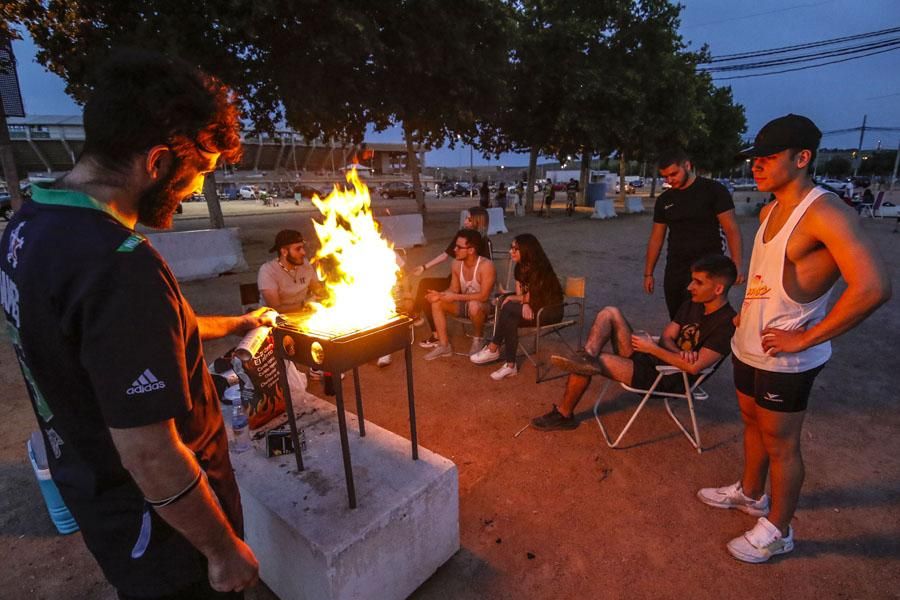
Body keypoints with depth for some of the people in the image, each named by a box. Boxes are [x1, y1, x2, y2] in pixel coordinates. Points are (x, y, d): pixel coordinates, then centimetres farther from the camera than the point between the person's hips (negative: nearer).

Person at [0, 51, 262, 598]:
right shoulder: (118, 265, -35)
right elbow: (151, 457, -31)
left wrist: (229, 326, 18)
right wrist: (224, 549, -16)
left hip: (92, 489, 8)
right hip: (160, 527, -8)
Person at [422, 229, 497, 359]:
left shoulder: (486, 266, -26)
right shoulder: (456, 264, -6)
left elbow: (483, 296, -29)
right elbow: (453, 290, 2)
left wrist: (455, 297, -29)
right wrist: (440, 295, -20)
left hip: (484, 306, -6)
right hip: (465, 304, 7)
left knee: (474, 306, -40)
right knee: (436, 302, -11)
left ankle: (479, 338, -9)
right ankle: (444, 345, -9)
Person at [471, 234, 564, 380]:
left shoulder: (539, 268, -20)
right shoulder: (520, 267, 4)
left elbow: (531, 298, -18)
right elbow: (520, 294, -1)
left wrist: (510, 298, -6)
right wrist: (524, 304, -22)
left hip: (551, 310, -7)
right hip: (531, 306, 7)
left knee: (508, 308, -25)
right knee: (510, 320, -24)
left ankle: (493, 349, -12)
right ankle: (510, 365, -19)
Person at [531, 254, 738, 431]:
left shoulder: (727, 323, -15)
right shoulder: (693, 304, 9)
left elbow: (694, 367, -24)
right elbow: (666, 337, 7)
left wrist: (652, 349, -17)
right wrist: (681, 354, -16)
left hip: (666, 378, -8)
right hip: (650, 359, 8)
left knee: (593, 362, -20)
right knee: (610, 313, -9)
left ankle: (564, 415, -1)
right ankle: (586, 357, -34)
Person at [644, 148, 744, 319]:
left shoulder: (713, 190, -3)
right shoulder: (664, 200, 10)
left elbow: (731, 229, -7)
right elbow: (656, 238, 14)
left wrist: (737, 265, -18)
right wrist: (648, 273, 11)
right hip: (674, 270, 5)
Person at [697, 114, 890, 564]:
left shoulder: (825, 213, -20)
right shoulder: (769, 211, 7)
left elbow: (873, 287, -29)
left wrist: (806, 338, -23)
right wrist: (748, 313, 12)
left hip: (784, 358, -8)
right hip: (748, 346, 8)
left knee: (780, 443, 8)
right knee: (752, 424, 23)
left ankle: (778, 531, 28)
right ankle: (750, 494, 44)